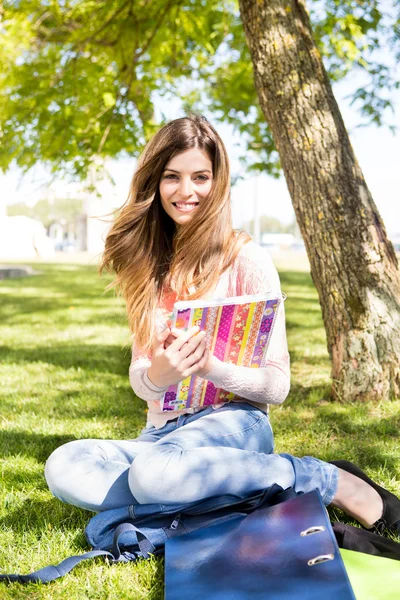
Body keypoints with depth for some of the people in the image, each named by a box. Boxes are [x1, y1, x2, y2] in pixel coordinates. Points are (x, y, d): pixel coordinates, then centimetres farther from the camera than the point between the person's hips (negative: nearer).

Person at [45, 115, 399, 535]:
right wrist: (157, 375, -17)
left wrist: (209, 366, -25)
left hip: (232, 422, -5)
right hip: (161, 431, 5)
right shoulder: (149, 268, 10)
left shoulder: (246, 260, -5)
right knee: (63, 467, -25)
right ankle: (235, 502, -21)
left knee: (154, 471, -38)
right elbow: (139, 378, 8)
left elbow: (276, 384, -5)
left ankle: (334, 482, -19)